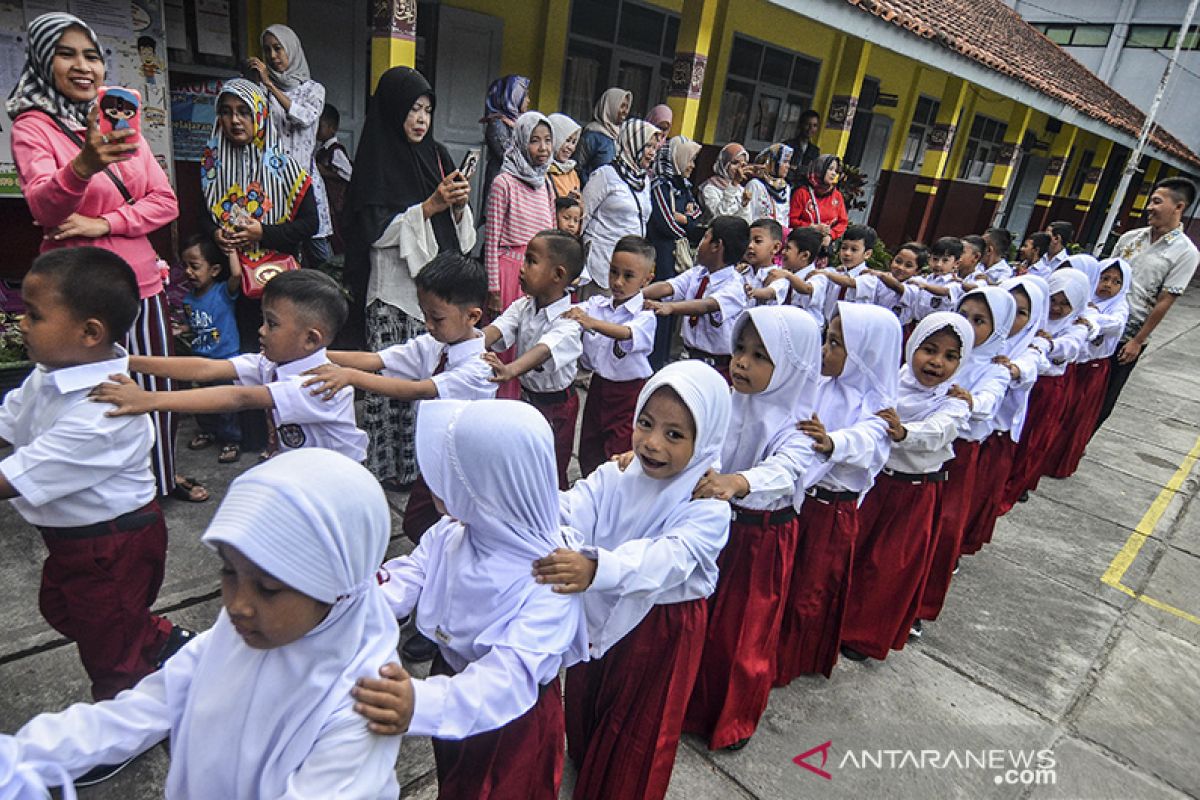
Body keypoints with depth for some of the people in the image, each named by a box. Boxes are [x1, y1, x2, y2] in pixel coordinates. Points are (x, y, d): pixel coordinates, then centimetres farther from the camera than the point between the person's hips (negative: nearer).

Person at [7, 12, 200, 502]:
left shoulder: (118, 123, 11)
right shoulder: (32, 126, -5)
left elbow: (165, 201, 5)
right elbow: (45, 208, -23)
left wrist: (104, 223, -11)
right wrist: (83, 165, -42)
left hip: (141, 282, 5)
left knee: (155, 385, 14)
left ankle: (163, 475, 32)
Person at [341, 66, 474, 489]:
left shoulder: (437, 156, 13)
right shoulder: (376, 161, -1)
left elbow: (461, 231, 15)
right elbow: (375, 230, -10)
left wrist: (459, 206, -6)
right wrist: (429, 206, -15)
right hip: (393, 295, -5)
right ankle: (386, 468, 9)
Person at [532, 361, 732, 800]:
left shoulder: (708, 507, -25)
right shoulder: (613, 478, -12)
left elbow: (668, 558, -42)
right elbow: (568, 511, -26)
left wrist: (596, 569, -60)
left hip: (663, 630, -4)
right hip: (601, 615, 4)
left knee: (639, 727, 20)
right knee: (584, 702, 29)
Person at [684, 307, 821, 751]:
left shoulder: (798, 426, -19)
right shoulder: (724, 402, -6)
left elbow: (785, 469, -38)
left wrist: (737, 482, -57)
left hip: (763, 538, -3)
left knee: (746, 631, 14)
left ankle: (734, 717, 42)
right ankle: (692, 702, 46)